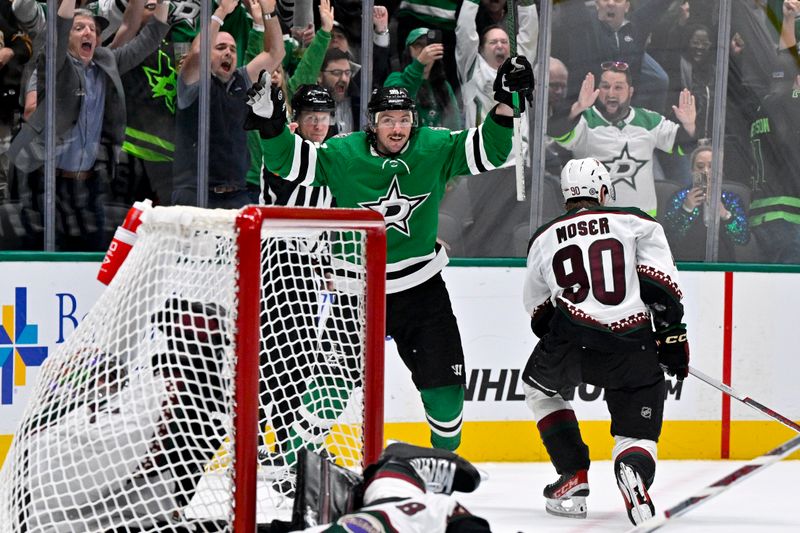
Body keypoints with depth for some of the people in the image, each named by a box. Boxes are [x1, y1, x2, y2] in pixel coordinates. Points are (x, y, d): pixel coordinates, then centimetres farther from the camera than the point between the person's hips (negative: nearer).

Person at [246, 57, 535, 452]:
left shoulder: (435, 149, -6)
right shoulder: (343, 155, -11)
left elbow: (488, 151, -7)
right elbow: (289, 160, -12)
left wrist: (505, 104, -21)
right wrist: (270, 122, -28)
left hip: (420, 285, 2)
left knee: (444, 381, 2)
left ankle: (446, 452, 28)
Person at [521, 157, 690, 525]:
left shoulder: (543, 239, 21)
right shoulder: (637, 223, 12)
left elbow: (539, 315, 27)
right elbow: (660, 284, 0)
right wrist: (672, 335, 4)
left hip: (571, 341, 1)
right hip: (635, 348, -1)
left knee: (540, 387, 32)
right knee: (637, 434, 10)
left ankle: (574, 477, 20)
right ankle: (633, 469, -27)